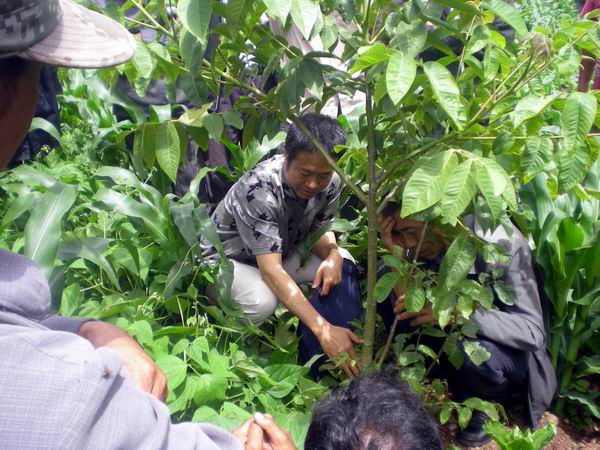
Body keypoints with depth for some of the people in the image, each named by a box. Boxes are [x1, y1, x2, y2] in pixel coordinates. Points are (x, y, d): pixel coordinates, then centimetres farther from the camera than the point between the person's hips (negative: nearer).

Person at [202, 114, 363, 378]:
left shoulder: (330, 182, -17)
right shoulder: (258, 190, -36)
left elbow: (320, 229, 0)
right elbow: (271, 270, -41)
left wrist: (333, 255, -26)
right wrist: (323, 329, -48)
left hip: (280, 251, 7)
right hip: (226, 258, -6)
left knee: (343, 262, -12)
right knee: (262, 301, -35)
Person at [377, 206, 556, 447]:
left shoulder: (502, 243, -27)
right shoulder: (426, 244, -14)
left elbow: (532, 332, -31)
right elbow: (407, 323, -14)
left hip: (513, 349, -5)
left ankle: (490, 403, -1)